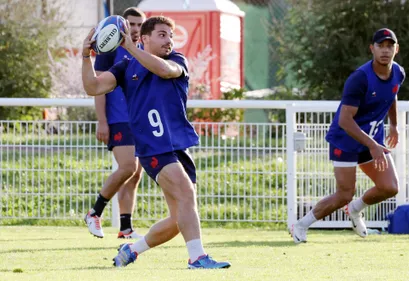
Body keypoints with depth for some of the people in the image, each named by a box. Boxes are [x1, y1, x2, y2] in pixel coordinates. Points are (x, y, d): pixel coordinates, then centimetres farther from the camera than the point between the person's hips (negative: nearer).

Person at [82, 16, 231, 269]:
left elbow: (164, 69, -17)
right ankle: (197, 257, -28)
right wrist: (86, 58, -16)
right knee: (186, 194, -25)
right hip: (153, 150, -4)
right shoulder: (127, 68, 7)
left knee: (179, 219, 5)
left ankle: (132, 250, 24)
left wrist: (130, 47, -21)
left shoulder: (178, 61, 7)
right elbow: (93, 87, -2)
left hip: (180, 146, 4)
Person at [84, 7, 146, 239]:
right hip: (118, 121, -7)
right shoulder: (110, 50, -3)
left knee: (136, 174, 3)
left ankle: (126, 228, 6)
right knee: (128, 168, -19)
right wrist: (102, 122, -14)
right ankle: (95, 214, -4)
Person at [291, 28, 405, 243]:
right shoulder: (360, 79, -26)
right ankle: (301, 226, 8)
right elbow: (344, 120, -29)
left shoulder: (398, 74, -3)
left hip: (374, 138, 7)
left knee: (389, 188, -6)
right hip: (345, 139, -7)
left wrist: (393, 125, 31)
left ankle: (355, 209, 23)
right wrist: (372, 146, -35)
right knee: (344, 196, -11)